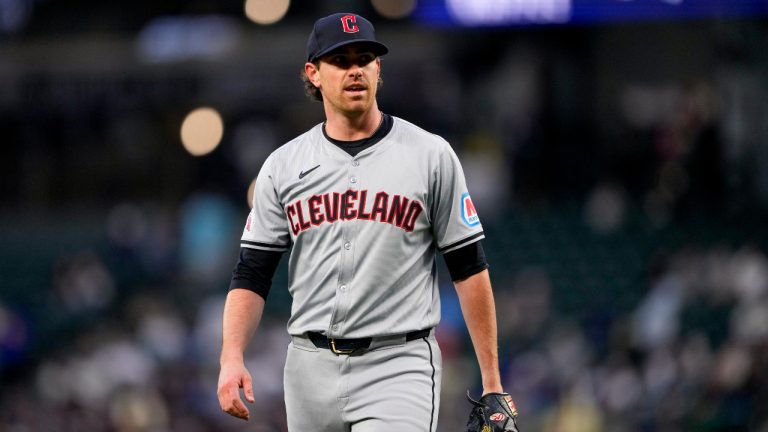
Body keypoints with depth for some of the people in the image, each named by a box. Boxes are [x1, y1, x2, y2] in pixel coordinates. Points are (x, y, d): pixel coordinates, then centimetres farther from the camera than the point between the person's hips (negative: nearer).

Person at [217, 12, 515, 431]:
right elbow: (252, 274, 6)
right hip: (311, 365, 3)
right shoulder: (283, 166, 8)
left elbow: (469, 268, 2)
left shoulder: (430, 156, 1)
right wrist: (231, 358, -10)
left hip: (397, 366, -3)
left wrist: (491, 381, -2)